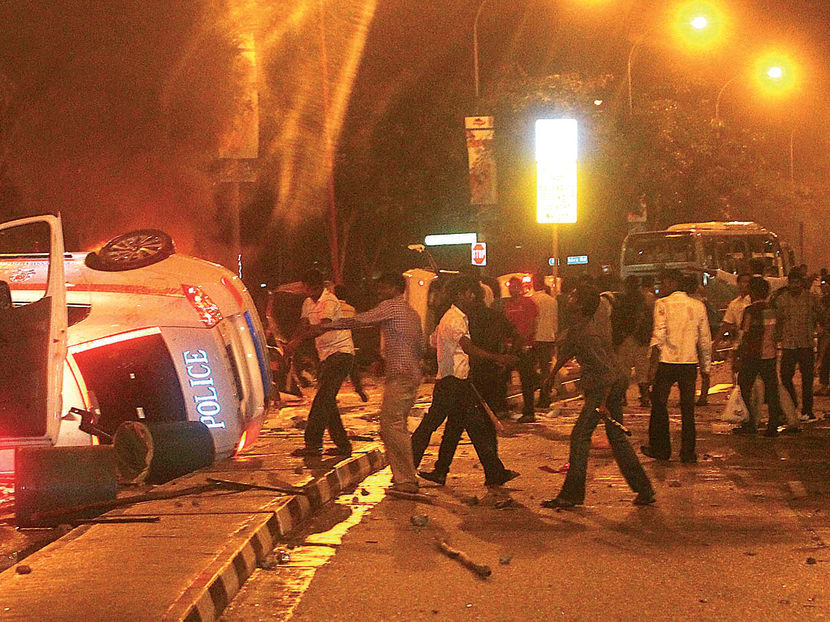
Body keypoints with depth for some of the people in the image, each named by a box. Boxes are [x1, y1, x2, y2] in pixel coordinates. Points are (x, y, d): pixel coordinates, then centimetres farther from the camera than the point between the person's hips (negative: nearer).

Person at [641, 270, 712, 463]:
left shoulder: (662, 304, -6)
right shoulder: (698, 306, 5)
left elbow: (659, 333, -14)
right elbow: (705, 338, 9)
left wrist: (653, 353, -4)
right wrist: (706, 364, 17)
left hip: (668, 361, -3)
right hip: (690, 361, 3)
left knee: (659, 404, 11)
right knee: (688, 407, 9)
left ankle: (660, 448, 15)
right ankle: (688, 452, 9)